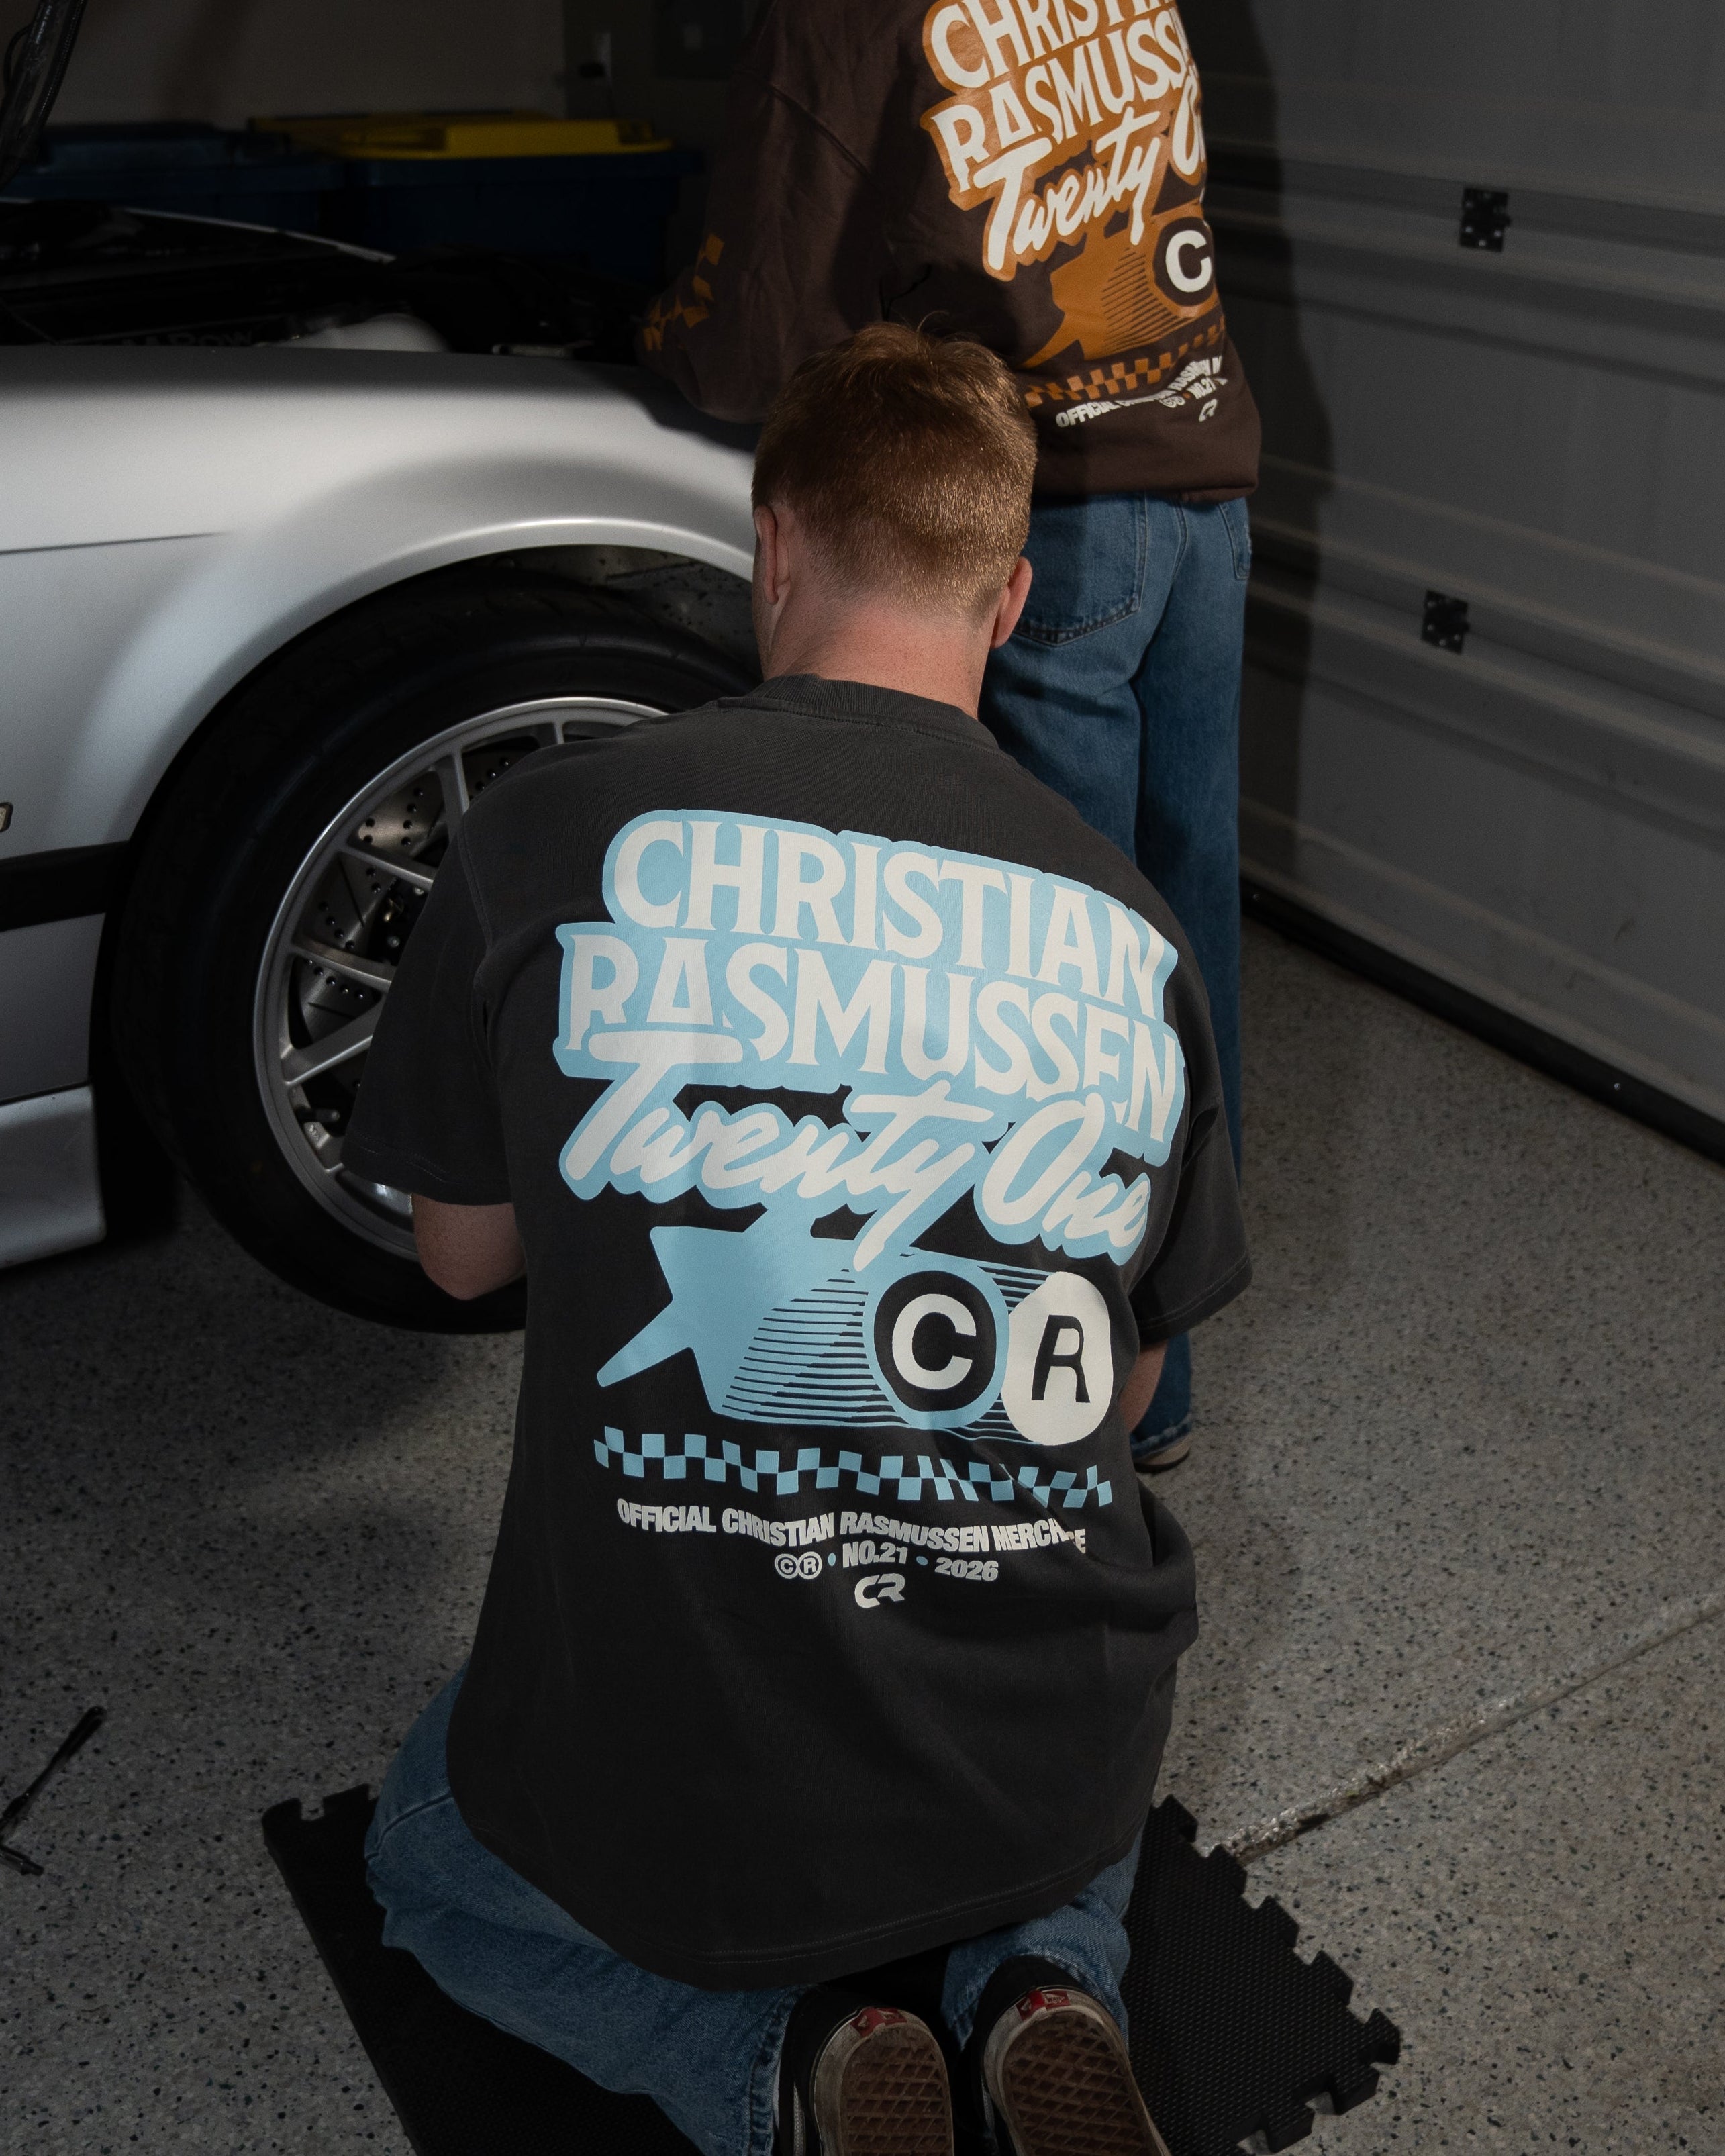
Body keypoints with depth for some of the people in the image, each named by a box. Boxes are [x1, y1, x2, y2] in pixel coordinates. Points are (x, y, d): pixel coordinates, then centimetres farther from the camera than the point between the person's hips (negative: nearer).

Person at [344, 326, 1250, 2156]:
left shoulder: (547, 833, -13)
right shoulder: (1131, 931, -5)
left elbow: (463, 1252, 2)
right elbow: (1122, 1392, 6)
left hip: (668, 1801, -2)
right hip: (1056, 1776, 3)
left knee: (427, 1863, 33)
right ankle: (1038, 1996, 6)